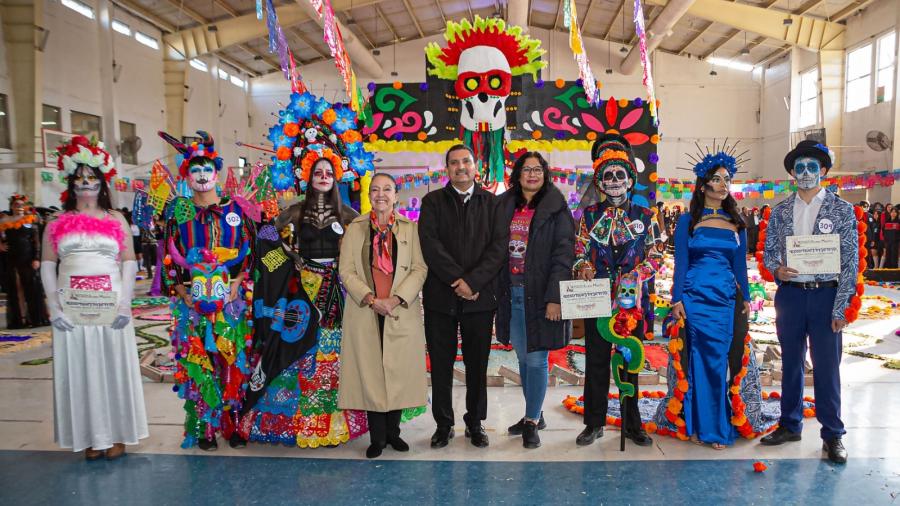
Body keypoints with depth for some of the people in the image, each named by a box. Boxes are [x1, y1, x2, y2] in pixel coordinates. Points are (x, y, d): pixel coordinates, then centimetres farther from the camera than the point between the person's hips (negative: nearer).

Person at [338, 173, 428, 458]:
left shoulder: (410, 228, 6)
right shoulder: (355, 228, 8)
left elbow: (420, 269, -1)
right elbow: (346, 271, 2)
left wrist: (396, 299, -13)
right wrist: (371, 299, -12)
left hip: (402, 313, 0)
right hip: (365, 313, 0)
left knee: (399, 371, 4)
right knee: (370, 373, 2)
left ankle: (393, 432, 20)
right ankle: (377, 437, 15)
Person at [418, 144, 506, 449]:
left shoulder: (492, 202, 7)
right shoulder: (433, 202, 8)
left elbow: (499, 246, -3)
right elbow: (430, 244, -5)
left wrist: (473, 281, -15)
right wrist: (457, 279, -14)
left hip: (480, 296, 0)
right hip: (440, 296, 0)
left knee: (478, 364, 8)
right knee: (440, 365, 6)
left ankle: (475, 424, 23)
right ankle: (443, 425, 20)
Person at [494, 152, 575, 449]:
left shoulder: (556, 209, -3)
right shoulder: (504, 206, 10)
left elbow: (563, 255, -9)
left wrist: (554, 298, -16)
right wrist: (498, 290, 2)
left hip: (539, 293, -4)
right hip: (511, 292, 5)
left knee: (536, 359, -1)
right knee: (523, 358, 12)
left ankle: (532, 420, 13)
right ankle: (534, 415, 27)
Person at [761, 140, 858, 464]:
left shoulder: (842, 210, 0)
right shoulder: (780, 211, 8)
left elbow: (850, 262, -3)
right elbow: (769, 251, 11)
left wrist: (840, 308, -10)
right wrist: (777, 269, -13)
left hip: (826, 295, -3)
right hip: (790, 294, 3)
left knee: (826, 366, 1)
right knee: (791, 362, 12)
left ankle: (832, 435, 16)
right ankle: (790, 425, 26)